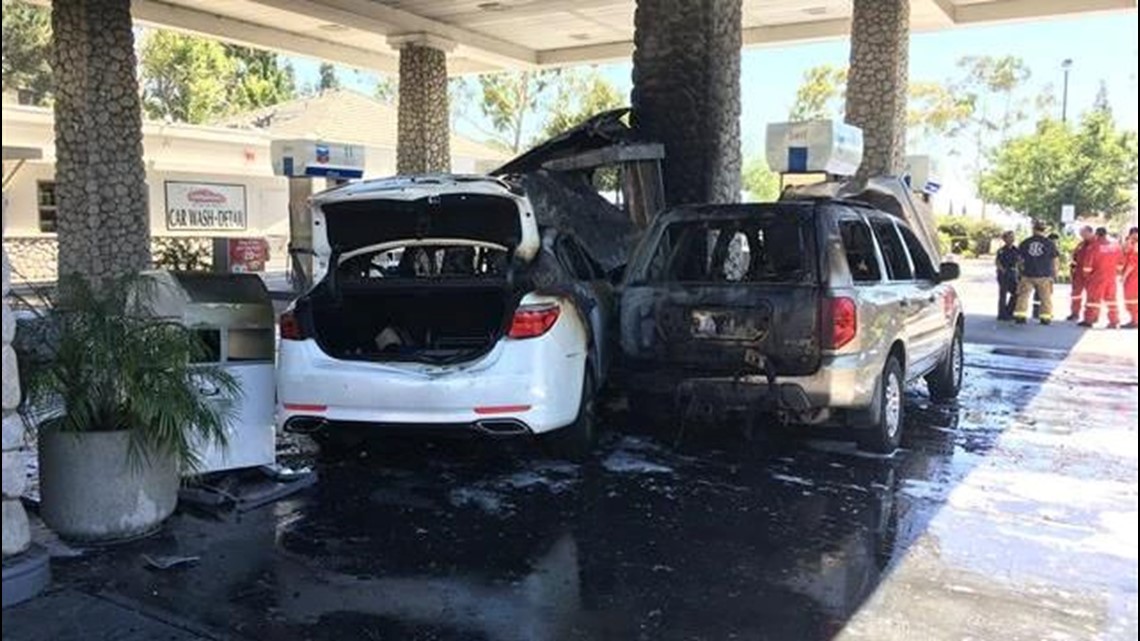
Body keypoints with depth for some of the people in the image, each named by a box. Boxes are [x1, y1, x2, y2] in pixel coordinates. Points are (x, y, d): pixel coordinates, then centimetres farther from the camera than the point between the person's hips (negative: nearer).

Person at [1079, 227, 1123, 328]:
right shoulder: (1116, 246, 2)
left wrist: (1086, 275, 2)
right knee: (1111, 298, 12)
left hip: (1098, 276, -5)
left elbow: (1088, 263, -11)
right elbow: (1120, 263, 9)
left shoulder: (1095, 247, -13)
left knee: (1094, 297, 3)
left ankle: (1089, 320, 6)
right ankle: (1114, 322, 13)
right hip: (1112, 277, 5)